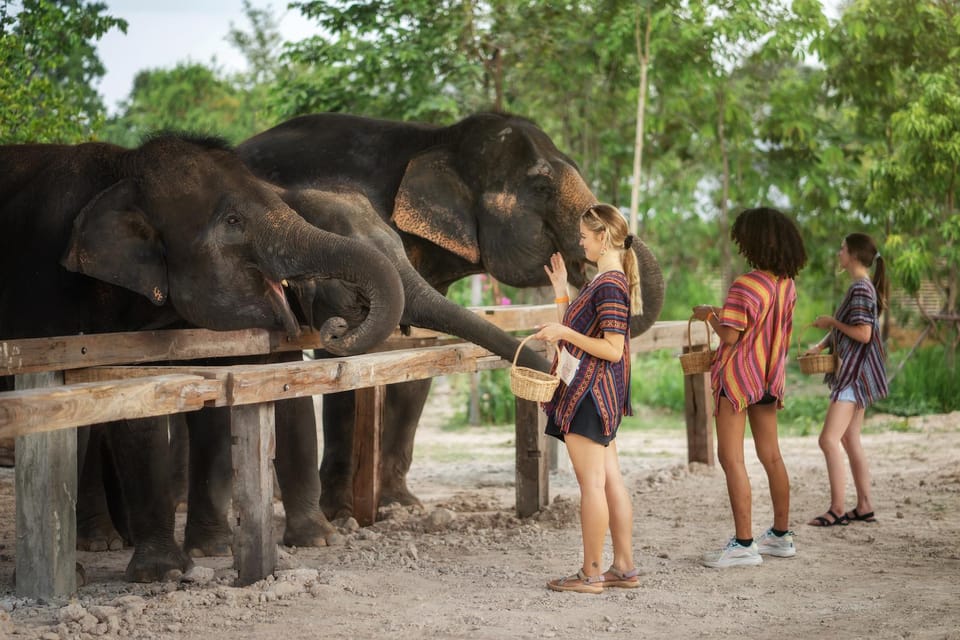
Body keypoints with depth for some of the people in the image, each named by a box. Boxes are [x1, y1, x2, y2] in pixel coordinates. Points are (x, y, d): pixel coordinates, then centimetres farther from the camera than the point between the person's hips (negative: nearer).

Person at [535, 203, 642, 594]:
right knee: (610, 480, 11)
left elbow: (612, 350, -22)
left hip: (590, 393, -10)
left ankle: (591, 573, 1)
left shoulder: (610, 285, -17)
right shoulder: (609, 281, 14)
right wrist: (561, 293, 19)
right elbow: (579, 336, 18)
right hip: (600, 394, 10)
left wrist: (565, 333, -21)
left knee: (591, 483, -5)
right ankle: (624, 567, 15)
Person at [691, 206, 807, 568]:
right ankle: (781, 535, 25)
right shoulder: (787, 284, 4)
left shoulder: (747, 285, -21)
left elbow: (729, 335, -23)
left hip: (738, 376, -8)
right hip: (770, 377, 8)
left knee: (731, 458, -5)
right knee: (771, 456, 16)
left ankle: (743, 545, -8)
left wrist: (709, 315, -4)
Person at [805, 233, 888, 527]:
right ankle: (865, 506, 16)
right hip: (853, 373, 11)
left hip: (856, 373, -11)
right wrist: (822, 344, 9)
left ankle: (837, 510, -10)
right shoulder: (862, 287, 15)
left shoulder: (860, 289, -17)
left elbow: (863, 334, -24)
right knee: (850, 440, 13)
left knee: (829, 440, -12)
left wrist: (832, 322, -13)